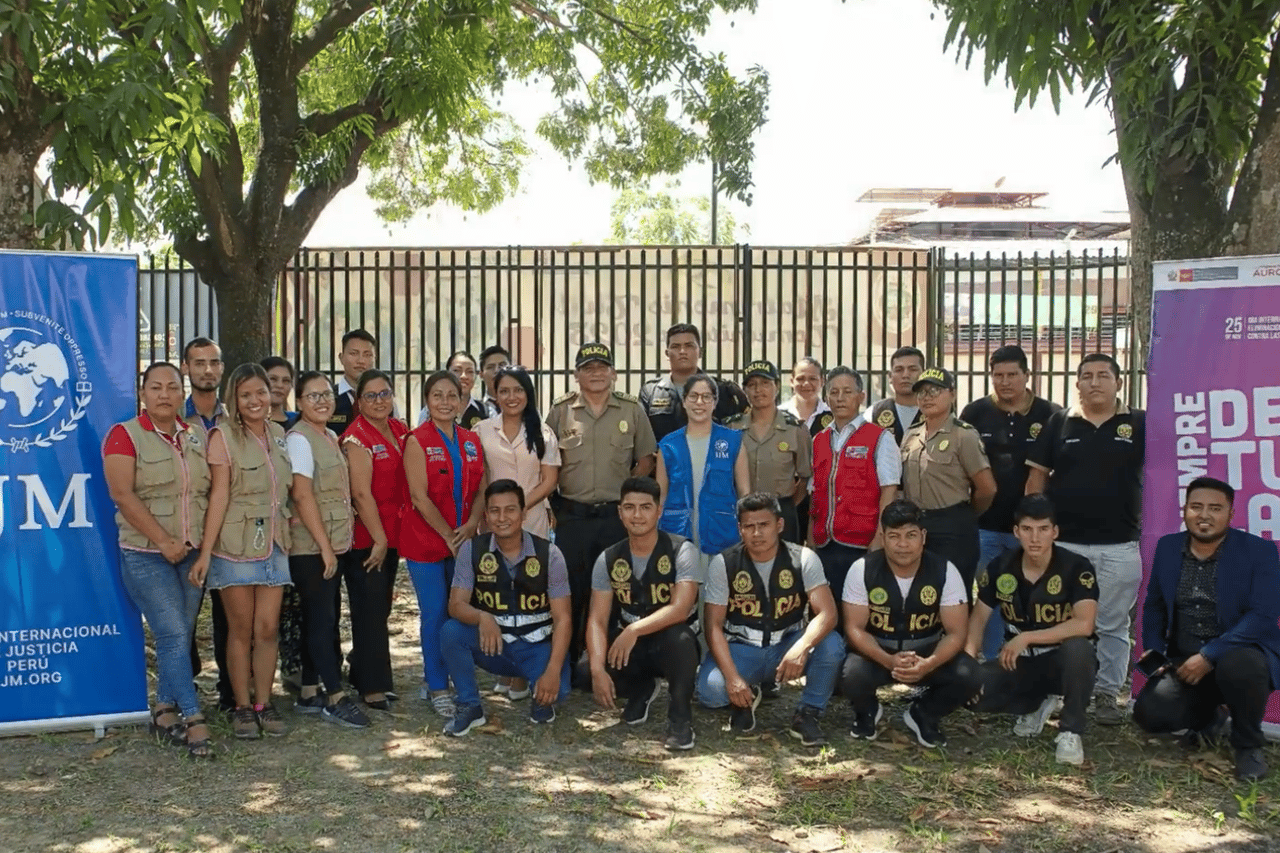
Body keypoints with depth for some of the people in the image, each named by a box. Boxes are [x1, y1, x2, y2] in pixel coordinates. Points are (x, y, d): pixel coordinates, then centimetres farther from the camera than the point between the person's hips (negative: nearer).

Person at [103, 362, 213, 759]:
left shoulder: (196, 437, 10)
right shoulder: (124, 435, -5)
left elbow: (210, 490, 15)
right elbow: (122, 494, -13)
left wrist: (207, 540, 3)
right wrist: (164, 541, -16)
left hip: (192, 552, 5)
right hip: (146, 555, -5)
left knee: (180, 636, 8)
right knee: (173, 635, -10)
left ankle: (164, 711, 21)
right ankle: (193, 719, -6)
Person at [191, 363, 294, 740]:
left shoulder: (279, 436, 9)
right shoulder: (223, 436, -7)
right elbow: (219, 494, -13)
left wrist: (286, 531, 6)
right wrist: (205, 551, -16)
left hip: (274, 544, 4)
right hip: (235, 545, -4)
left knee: (268, 628, 4)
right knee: (241, 629, 4)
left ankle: (263, 703, 15)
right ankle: (242, 706, 14)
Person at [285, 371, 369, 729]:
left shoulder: (331, 437, 13)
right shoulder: (299, 438, -11)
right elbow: (303, 496, -17)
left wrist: (334, 545, 13)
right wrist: (325, 546, -17)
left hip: (332, 544, 8)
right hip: (310, 547, -8)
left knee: (319, 618, 12)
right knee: (322, 619, -4)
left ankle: (309, 693, 19)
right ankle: (335, 698, 0)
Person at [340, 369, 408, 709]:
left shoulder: (401, 431, 8)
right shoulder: (356, 438, -13)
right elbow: (361, 493, -18)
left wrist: (390, 538, 9)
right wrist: (378, 539, -17)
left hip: (391, 535, 7)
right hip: (365, 539, -7)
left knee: (380, 609, 15)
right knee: (370, 612, -2)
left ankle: (360, 672, 30)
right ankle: (374, 687, 5)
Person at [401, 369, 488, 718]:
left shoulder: (471, 441, 8)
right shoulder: (417, 441, -7)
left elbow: (482, 489, 7)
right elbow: (420, 497, -12)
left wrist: (470, 526, -9)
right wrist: (449, 536, -14)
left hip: (463, 541, 5)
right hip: (425, 541, -4)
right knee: (435, 614, -1)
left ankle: (437, 676, 23)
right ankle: (437, 688, 12)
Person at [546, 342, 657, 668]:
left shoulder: (631, 410, 4)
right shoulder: (561, 410, 4)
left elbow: (645, 460, 9)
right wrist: (553, 505, 0)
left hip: (616, 516, 1)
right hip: (572, 516, 0)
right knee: (570, 590, 3)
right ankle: (566, 662, 13)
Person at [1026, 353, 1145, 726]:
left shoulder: (1140, 424, 2)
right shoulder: (1059, 422, 4)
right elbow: (1037, 476, 6)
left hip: (1119, 547, 0)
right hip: (1063, 543, 1)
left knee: (1112, 625, 8)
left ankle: (1107, 694, 19)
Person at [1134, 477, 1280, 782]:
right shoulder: (1167, 547, 5)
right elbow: (1154, 607, 15)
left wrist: (1209, 656, -26)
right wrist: (1154, 652, -2)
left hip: (1239, 655, -4)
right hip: (1183, 662, 4)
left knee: (1238, 666, -39)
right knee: (1150, 713, -21)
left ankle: (1248, 745, -7)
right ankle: (1207, 718, 17)